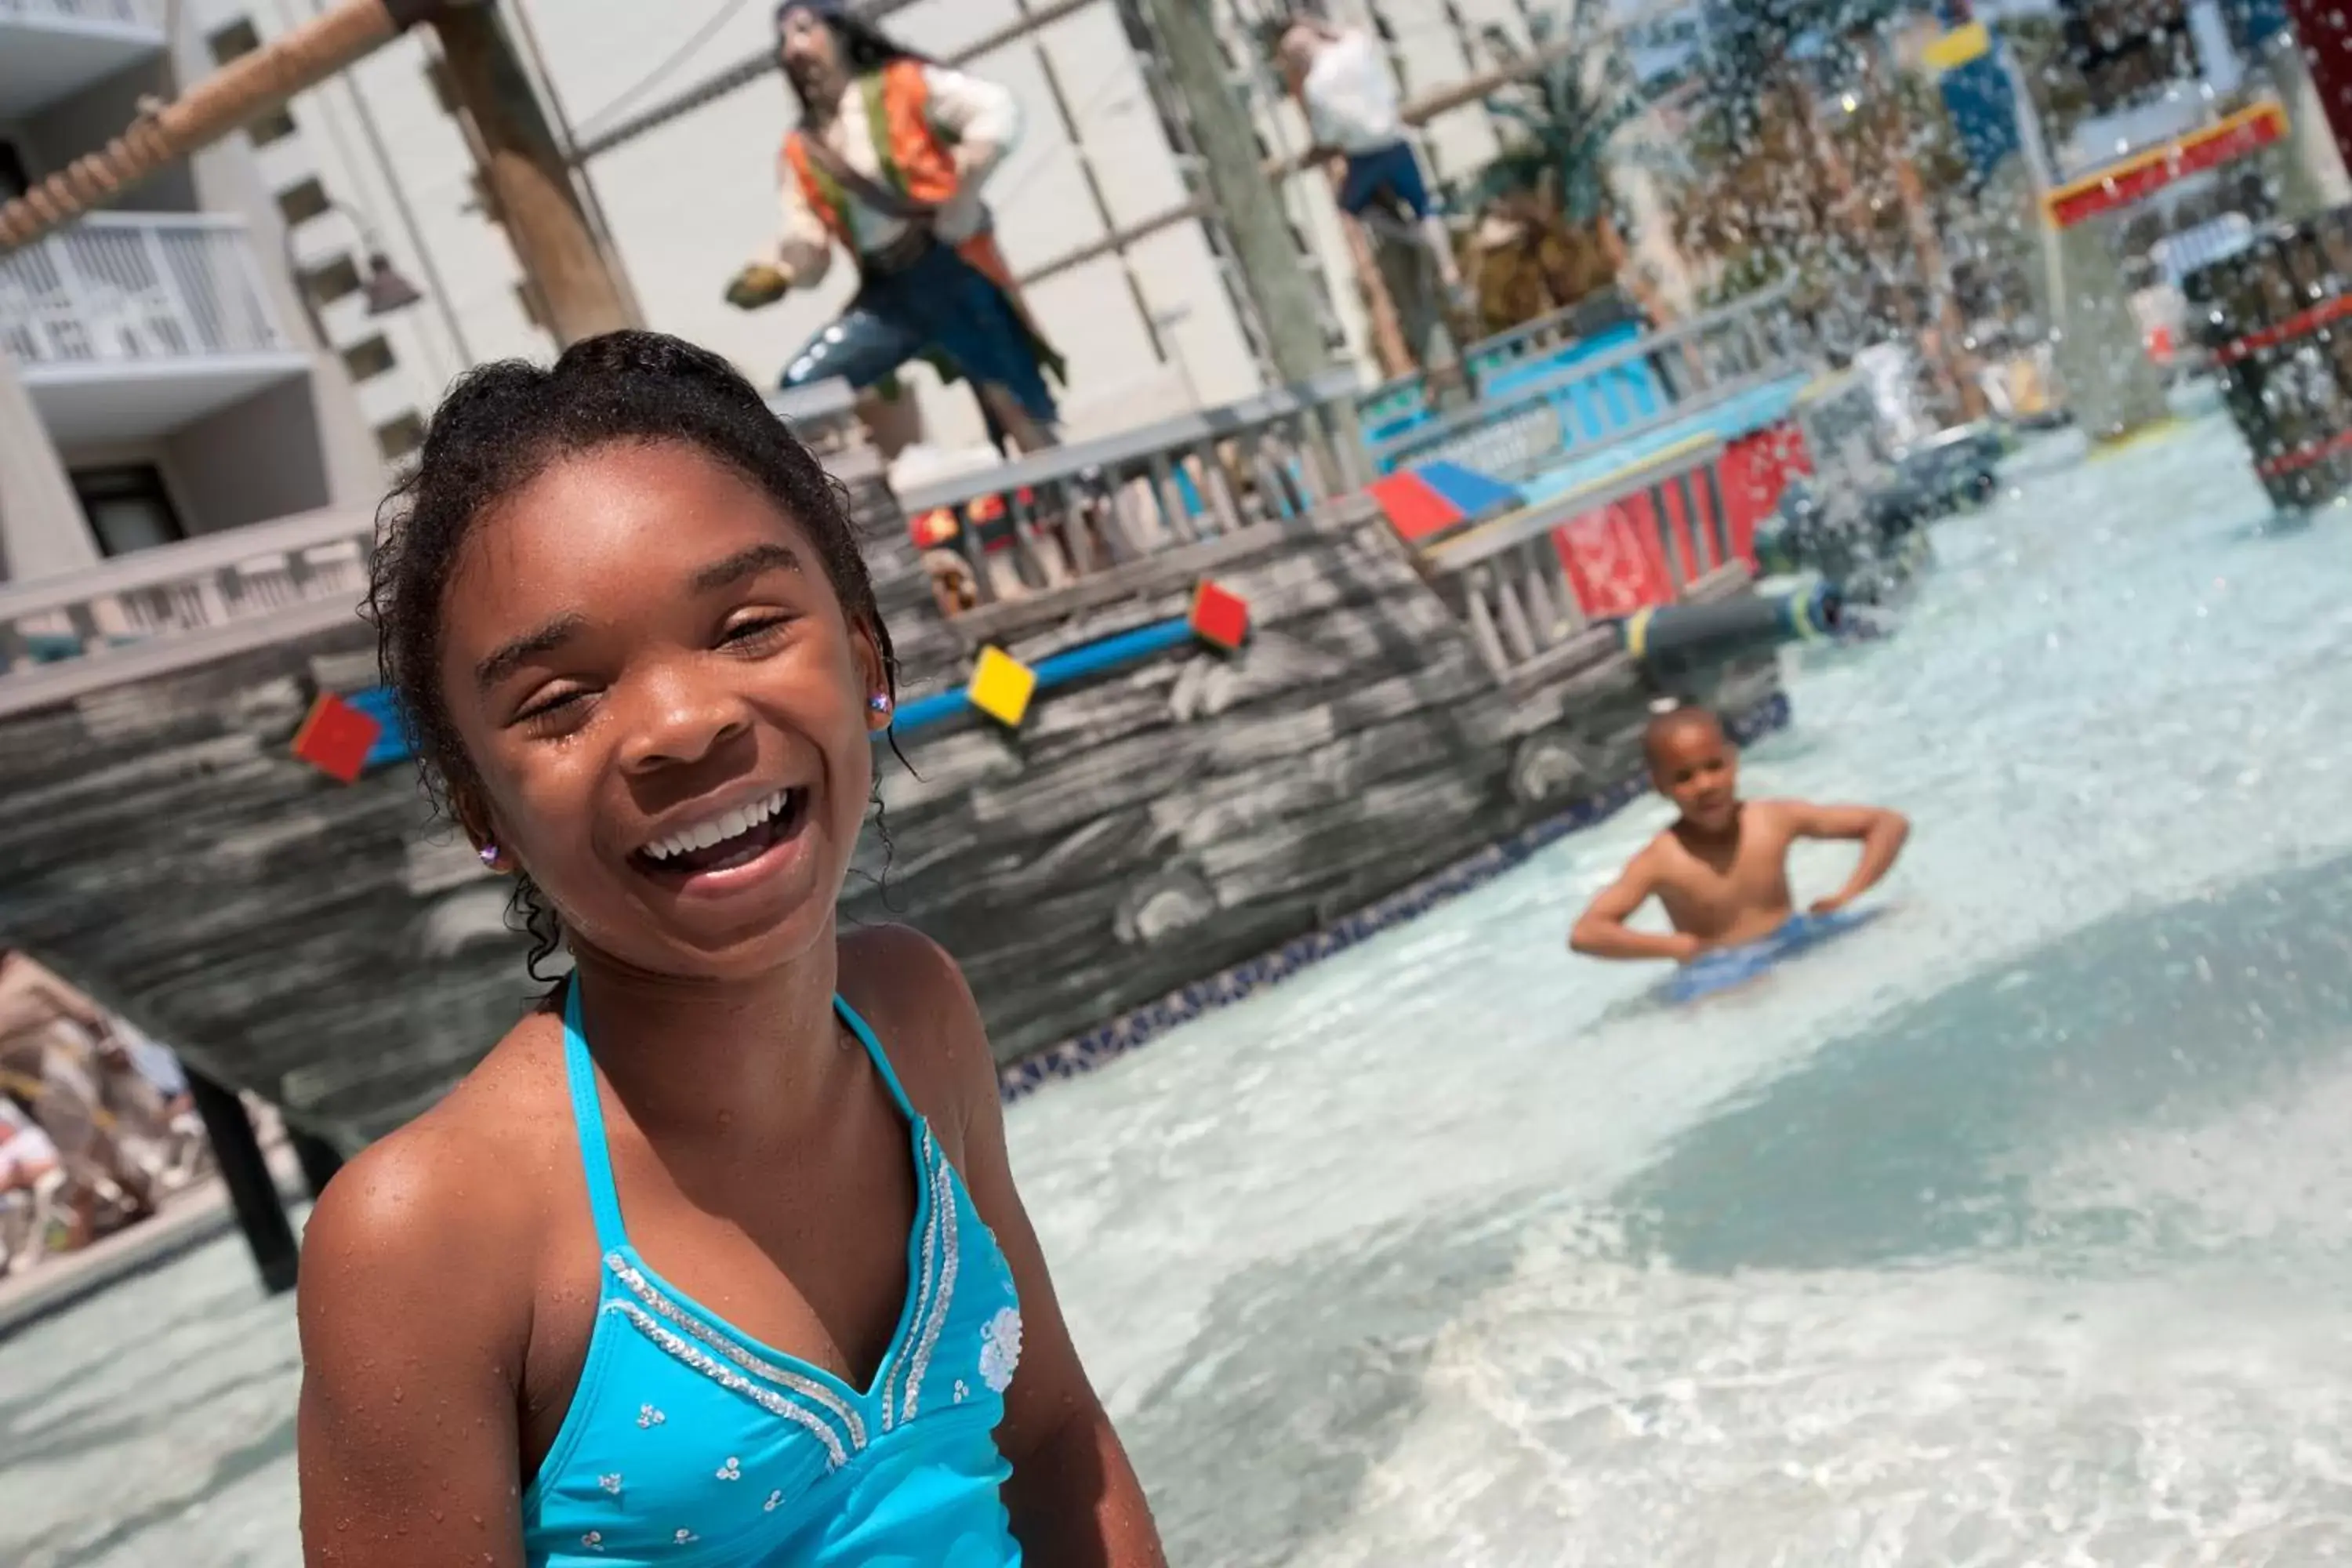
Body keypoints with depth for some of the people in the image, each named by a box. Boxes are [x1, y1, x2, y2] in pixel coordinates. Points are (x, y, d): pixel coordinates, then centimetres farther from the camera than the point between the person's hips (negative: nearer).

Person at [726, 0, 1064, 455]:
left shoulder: (902, 85, 0)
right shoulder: (800, 152, 12)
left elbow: (999, 112, -13)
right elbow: (808, 251, 8)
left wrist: (953, 216, -17)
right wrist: (773, 274, -15)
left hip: (953, 273, -4)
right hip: (887, 295, 4)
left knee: (1027, 424, -2)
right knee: (801, 386, -15)